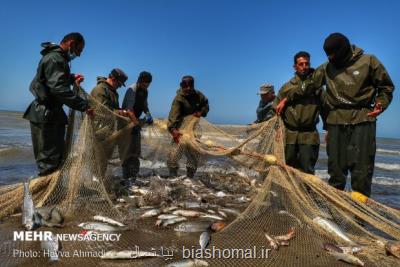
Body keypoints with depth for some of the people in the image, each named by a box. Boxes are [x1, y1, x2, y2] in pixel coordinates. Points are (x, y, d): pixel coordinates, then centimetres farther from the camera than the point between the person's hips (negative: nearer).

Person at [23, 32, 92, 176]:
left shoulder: (57, 57, 16)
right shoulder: (55, 59, -17)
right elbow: (59, 89, -28)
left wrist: (71, 78, 11)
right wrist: (84, 105, -30)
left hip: (52, 114, 11)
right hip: (45, 115, -11)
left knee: (58, 154, 16)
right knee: (49, 159, -7)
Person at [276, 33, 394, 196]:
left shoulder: (368, 61, 2)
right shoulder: (327, 68, 9)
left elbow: (386, 86, 8)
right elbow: (308, 86, 13)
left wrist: (380, 104, -9)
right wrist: (287, 100, 10)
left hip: (362, 120, -2)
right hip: (336, 121, 3)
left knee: (361, 164, -5)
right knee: (336, 163, 5)